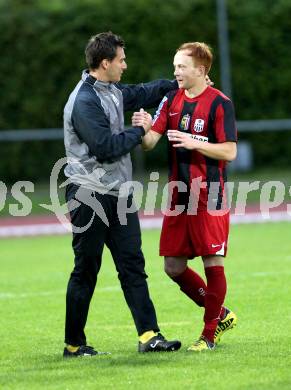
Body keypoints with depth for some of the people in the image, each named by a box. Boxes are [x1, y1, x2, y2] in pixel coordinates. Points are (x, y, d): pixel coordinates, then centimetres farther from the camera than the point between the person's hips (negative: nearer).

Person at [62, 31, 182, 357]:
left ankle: (148, 335, -1)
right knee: (86, 271, -1)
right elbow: (106, 147, -21)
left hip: (118, 194, 9)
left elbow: (143, 93, 31)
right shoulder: (84, 102, -17)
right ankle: (74, 344, 8)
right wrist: (139, 131, -7)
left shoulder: (112, 92, 12)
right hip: (90, 196, -9)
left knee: (133, 265, 2)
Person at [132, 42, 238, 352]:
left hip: (209, 198, -6)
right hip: (179, 197, 7)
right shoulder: (172, 100, 9)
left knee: (213, 264, -2)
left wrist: (194, 143, -21)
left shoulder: (219, 103, -8)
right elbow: (149, 143, 3)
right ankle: (220, 314, 25)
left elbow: (229, 151, -11)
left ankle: (210, 333, 9)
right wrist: (144, 128, -18)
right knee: (173, 266, 7)